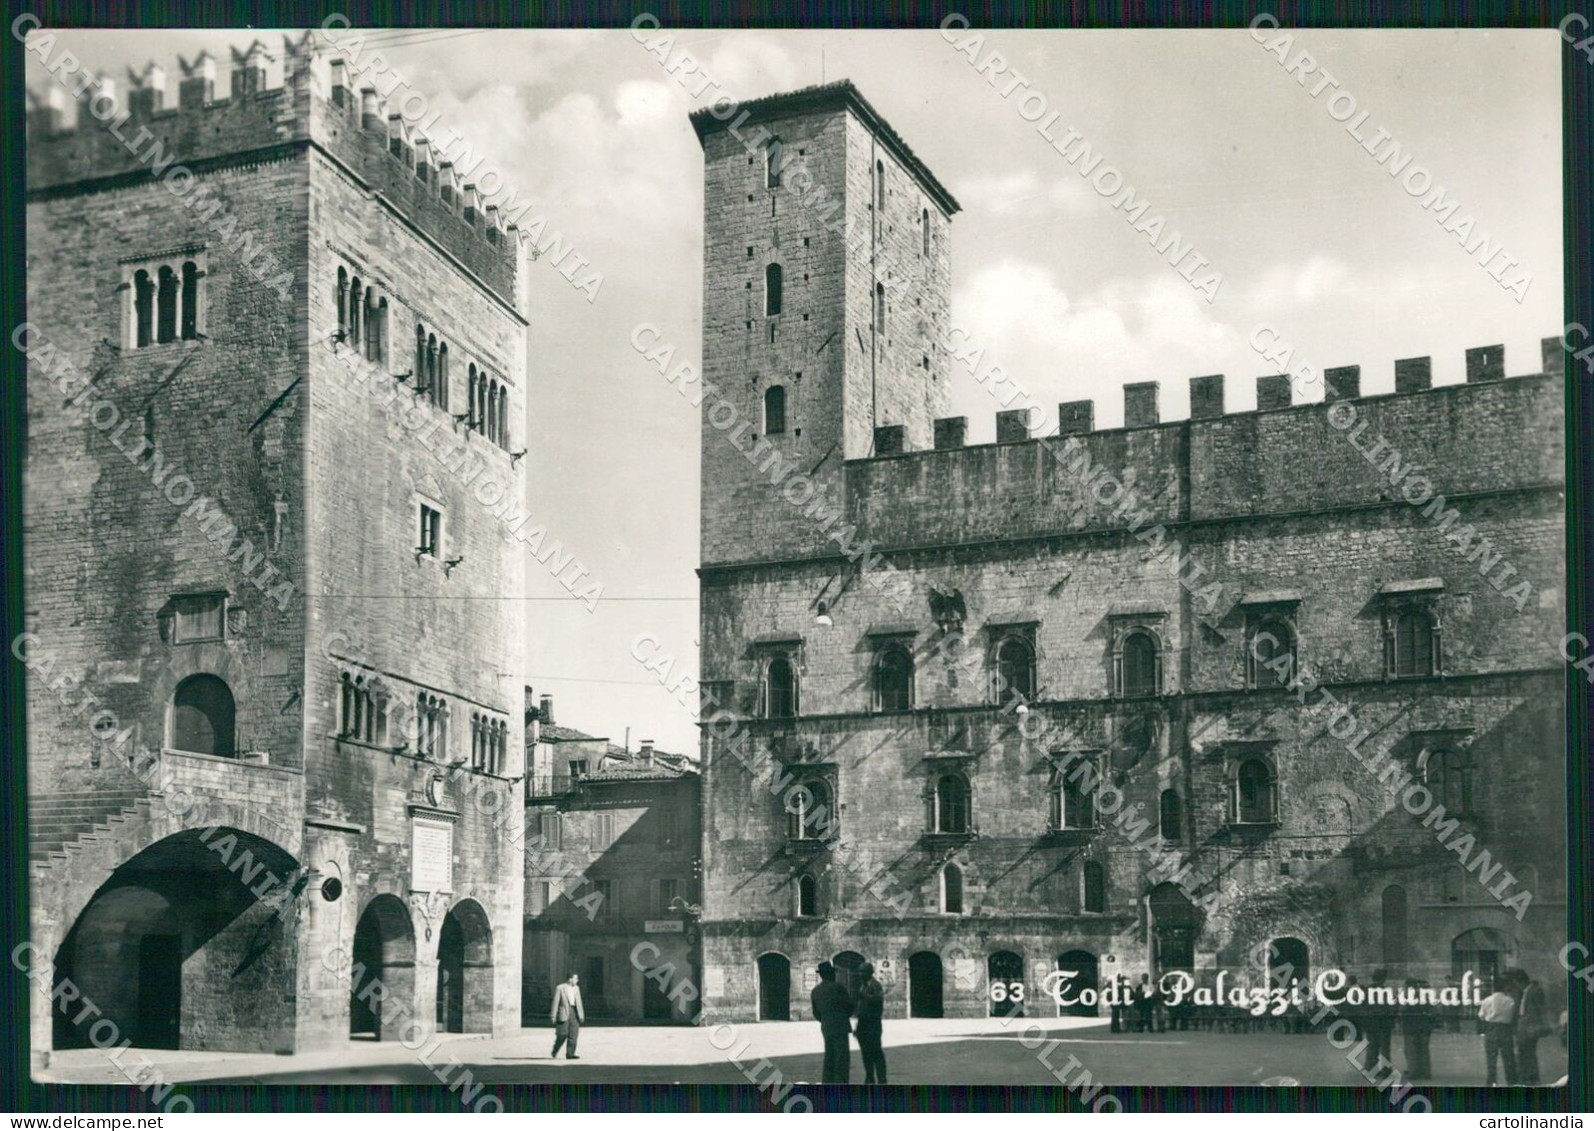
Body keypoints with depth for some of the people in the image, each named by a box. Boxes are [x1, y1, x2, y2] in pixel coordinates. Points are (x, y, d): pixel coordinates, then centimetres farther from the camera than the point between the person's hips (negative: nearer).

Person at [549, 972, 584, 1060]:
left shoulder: (576, 988, 13)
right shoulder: (560, 988, -5)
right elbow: (555, 1002, -6)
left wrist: (581, 1014, 12)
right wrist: (553, 1016, -8)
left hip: (574, 1012, 6)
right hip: (564, 1013, -6)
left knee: (573, 1034, -2)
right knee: (562, 1035, -4)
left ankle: (570, 1054, 1)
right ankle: (554, 1053, 15)